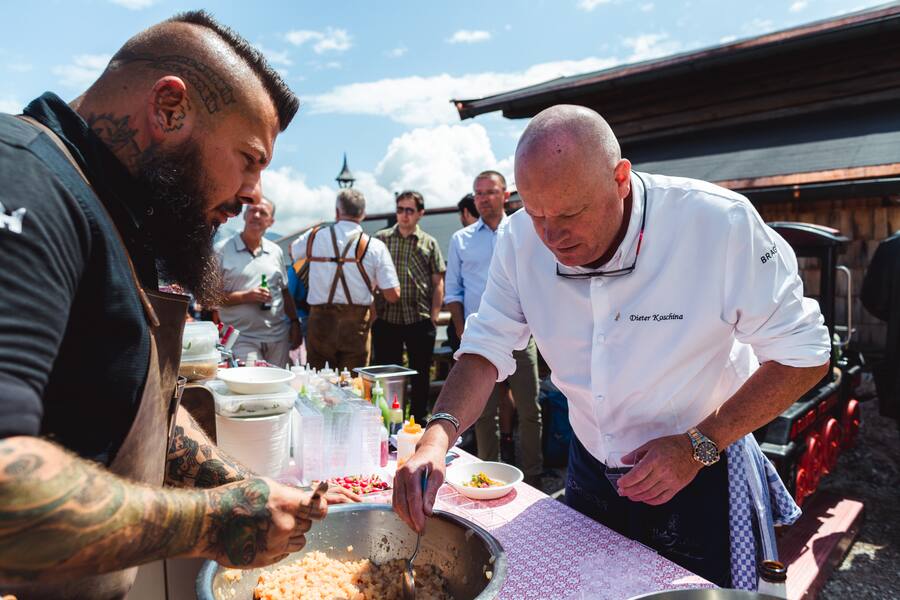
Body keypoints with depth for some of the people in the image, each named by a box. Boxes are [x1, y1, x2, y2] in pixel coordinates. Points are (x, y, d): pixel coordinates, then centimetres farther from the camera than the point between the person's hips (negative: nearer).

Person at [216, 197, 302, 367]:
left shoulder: (275, 251, 13)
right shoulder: (222, 251, -1)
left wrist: (295, 323, 9)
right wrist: (246, 296, -15)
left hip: (279, 337, 4)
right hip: (242, 340, -4)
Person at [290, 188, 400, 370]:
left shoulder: (314, 236, 0)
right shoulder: (375, 246, -6)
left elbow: (292, 252, 24)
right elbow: (393, 295, -8)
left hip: (320, 322, 2)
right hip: (356, 325, -1)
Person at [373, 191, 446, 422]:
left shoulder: (429, 243, 7)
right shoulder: (380, 239, 6)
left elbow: (438, 283, 6)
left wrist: (434, 316, -2)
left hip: (421, 320, 0)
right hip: (386, 319, 0)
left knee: (421, 377, 10)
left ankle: (418, 423, 25)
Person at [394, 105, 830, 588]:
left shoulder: (721, 224, -27)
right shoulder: (521, 240, -16)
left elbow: (803, 355, -17)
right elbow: (485, 352, -13)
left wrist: (699, 446, -23)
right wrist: (436, 439, -30)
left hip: (700, 475, -3)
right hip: (591, 471, 4)